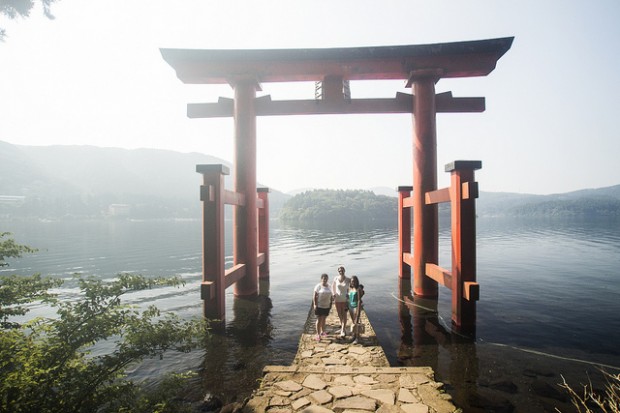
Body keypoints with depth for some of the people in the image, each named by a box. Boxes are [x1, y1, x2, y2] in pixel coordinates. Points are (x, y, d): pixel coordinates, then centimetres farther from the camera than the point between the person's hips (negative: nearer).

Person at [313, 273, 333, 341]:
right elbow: (314, 296, -12)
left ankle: (322, 332, 32)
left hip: (326, 306, 5)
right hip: (319, 306, -5)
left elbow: (330, 295, 13)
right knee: (319, 320, -4)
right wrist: (315, 304, -18)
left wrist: (331, 303, 10)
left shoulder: (328, 286, 5)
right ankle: (318, 334, 1)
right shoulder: (318, 286, -12)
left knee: (324, 319, 17)